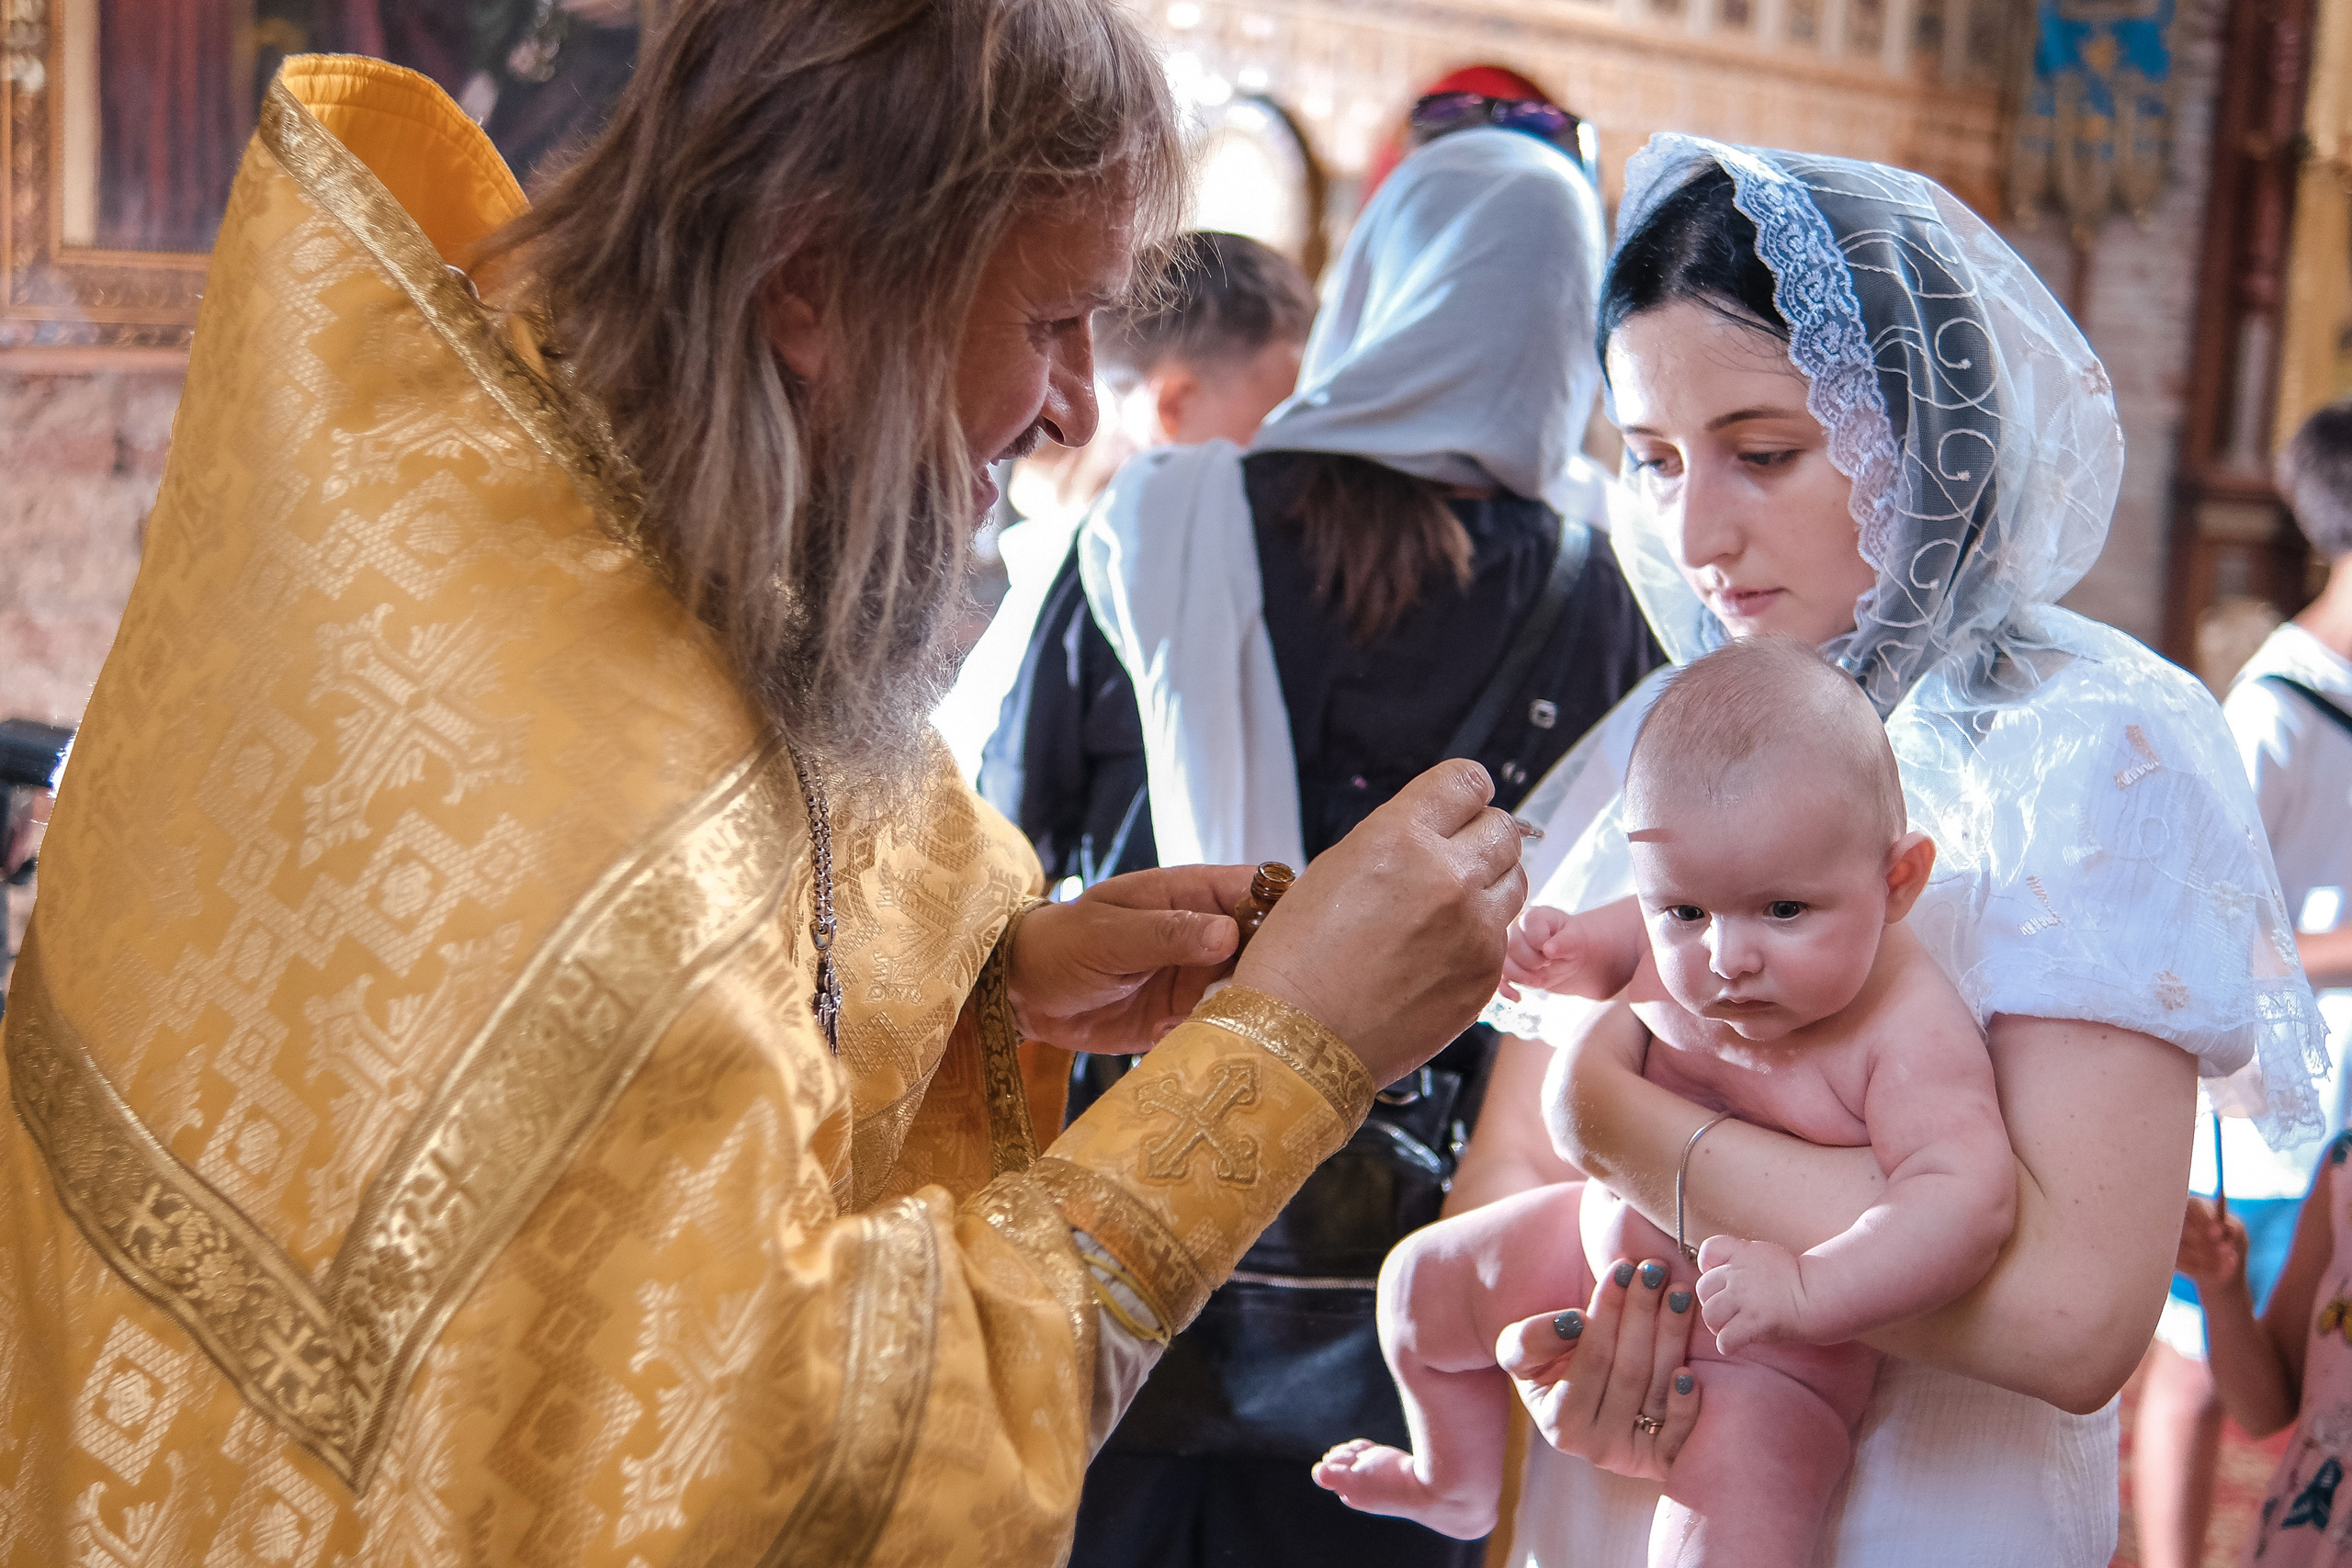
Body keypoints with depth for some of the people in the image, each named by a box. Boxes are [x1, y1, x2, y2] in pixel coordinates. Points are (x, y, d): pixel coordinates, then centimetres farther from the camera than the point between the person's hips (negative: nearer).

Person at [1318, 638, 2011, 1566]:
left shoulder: (1910, 1034, -32)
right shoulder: (1681, 943, -12)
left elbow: (1965, 1198, -41)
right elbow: (1615, 956, 11)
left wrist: (1806, 1290, -53)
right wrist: (1554, 949, -12)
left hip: (1773, 1347, -7)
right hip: (1618, 1250, 8)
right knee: (1420, 1284, 22)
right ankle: (1455, 1489, 51)